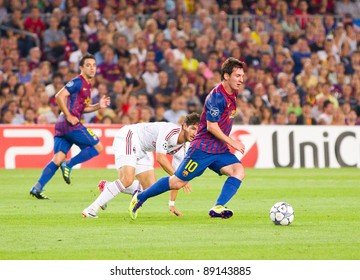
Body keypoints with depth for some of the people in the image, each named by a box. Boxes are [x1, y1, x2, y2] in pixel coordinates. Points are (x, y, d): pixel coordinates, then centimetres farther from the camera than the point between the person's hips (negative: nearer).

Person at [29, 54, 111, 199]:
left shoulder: (87, 85, 21)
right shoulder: (78, 82, -9)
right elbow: (59, 96, -18)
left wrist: (98, 106, 14)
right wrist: (69, 116, -18)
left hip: (62, 124, 9)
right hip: (70, 124, -9)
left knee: (58, 158, 4)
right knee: (98, 147, -3)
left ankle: (37, 188, -2)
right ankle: (69, 165, -6)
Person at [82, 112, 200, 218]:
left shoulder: (181, 148, 3)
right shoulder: (170, 130, -24)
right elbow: (160, 158, -28)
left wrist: (172, 204, 5)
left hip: (140, 150, 9)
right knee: (127, 180, -29)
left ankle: (107, 187, 15)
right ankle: (92, 209, -25)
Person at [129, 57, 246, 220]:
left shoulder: (232, 94, 9)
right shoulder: (217, 96, -19)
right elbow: (211, 127, -21)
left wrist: (230, 141, 22)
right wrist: (231, 142, -15)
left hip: (219, 150, 8)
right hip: (203, 149, -8)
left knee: (239, 171, -17)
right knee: (177, 182, -2)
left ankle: (217, 208, -25)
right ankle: (139, 198, 18)